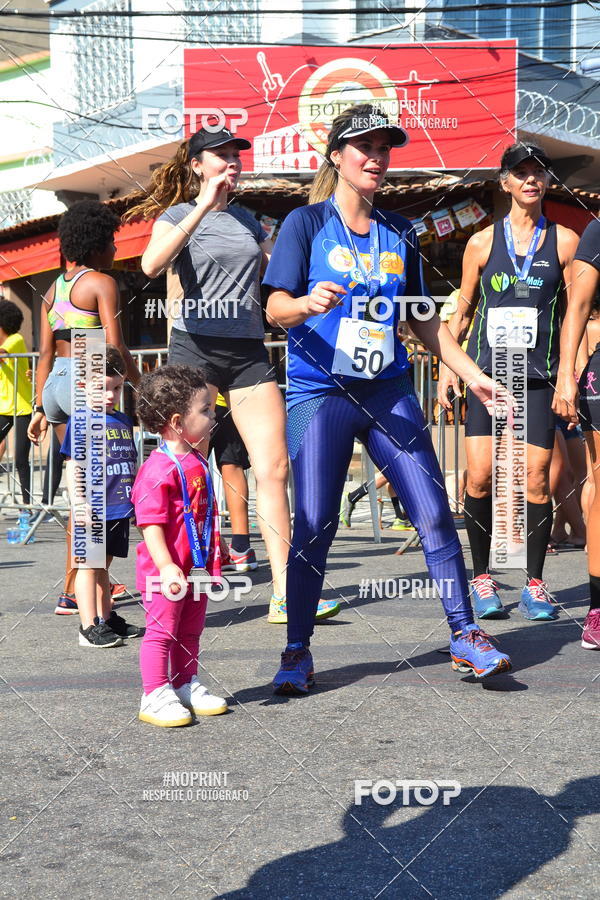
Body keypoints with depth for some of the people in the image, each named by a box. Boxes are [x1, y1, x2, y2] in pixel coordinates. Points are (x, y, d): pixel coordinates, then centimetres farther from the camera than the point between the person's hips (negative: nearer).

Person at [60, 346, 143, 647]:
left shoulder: (123, 422, 13)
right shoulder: (79, 422, -8)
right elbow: (73, 467, -10)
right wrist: (78, 504, -17)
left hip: (119, 509, 7)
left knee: (103, 565, 17)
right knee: (89, 565, -2)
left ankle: (107, 618, 26)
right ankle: (89, 626, 1)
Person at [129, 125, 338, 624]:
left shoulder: (248, 220, 18)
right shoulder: (179, 214, 2)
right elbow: (152, 264, -20)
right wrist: (202, 207, -24)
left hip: (250, 351, 5)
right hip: (197, 348, -4)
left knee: (275, 468, -5)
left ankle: (286, 595, -4)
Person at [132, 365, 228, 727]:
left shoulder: (198, 462, 9)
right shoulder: (159, 469, -21)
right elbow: (151, 525, -24)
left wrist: (215, 554, 25)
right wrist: (167, 568, -28)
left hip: (197, 570, 9)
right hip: (167, 574, -9)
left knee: (190, 632, 18)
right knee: (162, 632, 0)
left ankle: (187, 686, 31)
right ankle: (156, 696, 9)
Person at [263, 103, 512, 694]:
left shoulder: (399, 233, 15)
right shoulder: (306, 223, 2)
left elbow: (424, 320, 21)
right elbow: (276, 307, -6)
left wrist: (472, 374, 16)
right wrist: (308, 304, -28)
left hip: (388, 390, 4)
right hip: (319, 392, -4)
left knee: (434, 513, -2)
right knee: (313, 528, -5)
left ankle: (465, 638, 9)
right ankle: (296, 654, 10)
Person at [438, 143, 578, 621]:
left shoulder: (564, 240, 6)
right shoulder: (483, 241, 8)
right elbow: (463, 309, 14)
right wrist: (447, 363, 6)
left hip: (539, 375, 0)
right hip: (486, 370, 1)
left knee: (537, 479, -4)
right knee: (480, 476, -8)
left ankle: (535, 582, 8)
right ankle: (482, 578, 7)